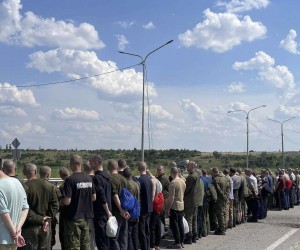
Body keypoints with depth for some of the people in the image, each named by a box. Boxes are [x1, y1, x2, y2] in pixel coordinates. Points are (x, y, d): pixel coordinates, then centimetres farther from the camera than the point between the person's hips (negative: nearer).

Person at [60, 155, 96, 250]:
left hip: (74, 218, -6)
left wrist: (60, 203, 1)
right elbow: (94, 197, 10)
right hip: (86, 217, 6)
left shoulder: (70, 180, -16)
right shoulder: (89, 178, 4)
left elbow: (67, 201, -19)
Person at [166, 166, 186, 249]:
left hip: (174, 207, -8)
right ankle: (181, 242, 19)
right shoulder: (183, 181, 5)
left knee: (174, 225, 0)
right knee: (180, 224, 13)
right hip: (182, 206, 8)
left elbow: (171, 197, -20)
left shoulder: (173, 182, -18)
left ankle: (177, 243, 2)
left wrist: (167, 209, -15)